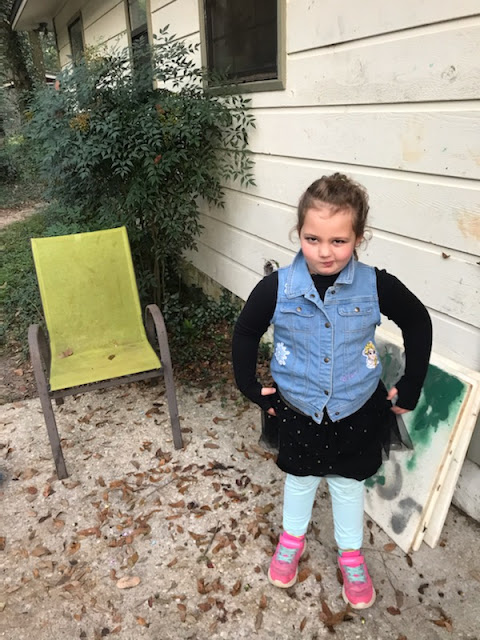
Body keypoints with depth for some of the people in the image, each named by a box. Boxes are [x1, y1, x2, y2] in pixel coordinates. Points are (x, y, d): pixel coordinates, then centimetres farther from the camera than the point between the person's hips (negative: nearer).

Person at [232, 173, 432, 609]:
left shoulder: (377, 286, -21)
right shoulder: (277, 288, -22)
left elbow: (418, 324, -5)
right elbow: (245, 335, -5)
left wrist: (409, 389, -2)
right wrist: (252, 389, -2)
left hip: (356, 412, 0)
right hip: (298, 410, 0)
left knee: (349, 481, 20)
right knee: (300, 477, 21)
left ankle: (351, 555, 46)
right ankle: (292, 540, 50)